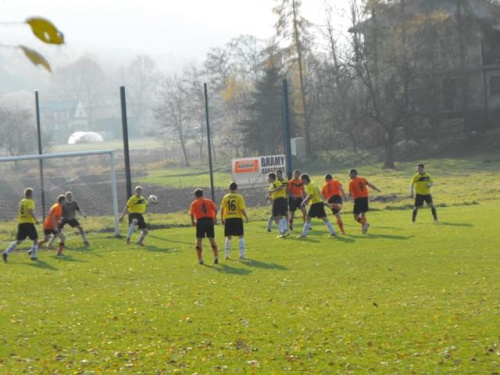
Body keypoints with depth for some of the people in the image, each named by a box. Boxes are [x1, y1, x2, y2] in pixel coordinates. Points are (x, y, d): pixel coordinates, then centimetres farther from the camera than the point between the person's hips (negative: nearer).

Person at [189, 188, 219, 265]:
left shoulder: (194, 203, 8)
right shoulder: (209, 201, 14)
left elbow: (191, 213, -6)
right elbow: (215, 209, 1)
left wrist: (192, 221, 6)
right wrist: (214, 218, 9)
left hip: (200, 221, -2)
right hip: (209, 220, 2)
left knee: (199, 240, 4)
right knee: (212, 239, 8)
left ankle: (200, 258, -1)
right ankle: (216, 256, 0)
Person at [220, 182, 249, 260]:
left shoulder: (225, 197, 2)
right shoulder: (239, 197, -4)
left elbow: (222, 208, -1)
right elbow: (242, 209, -12)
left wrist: (222, 218, 8)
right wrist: (246, 217, -1)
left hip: (228, 219, 3)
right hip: (238, 218, -3)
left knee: (228, 237, 12)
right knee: (241, 236, 5)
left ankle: (227, 254, 11)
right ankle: (242, 254, -4)